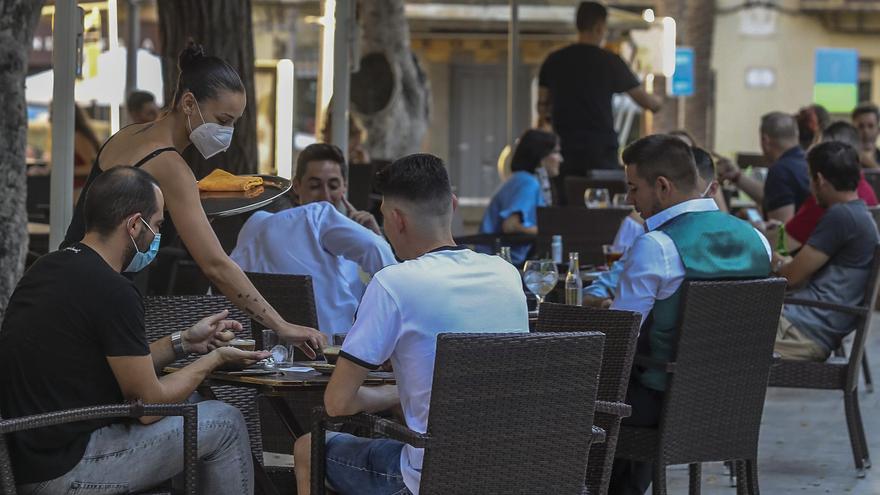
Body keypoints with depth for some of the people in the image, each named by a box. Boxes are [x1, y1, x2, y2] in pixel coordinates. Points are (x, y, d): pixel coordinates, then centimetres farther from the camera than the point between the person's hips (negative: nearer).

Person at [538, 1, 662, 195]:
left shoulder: (554, 61, 5)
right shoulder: (609, 61, -3)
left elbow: (542, 106, 7)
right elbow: (644, 99, 5)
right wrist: (658, 102, 26)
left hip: (565, 149, 3)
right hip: (601, 149, -3)